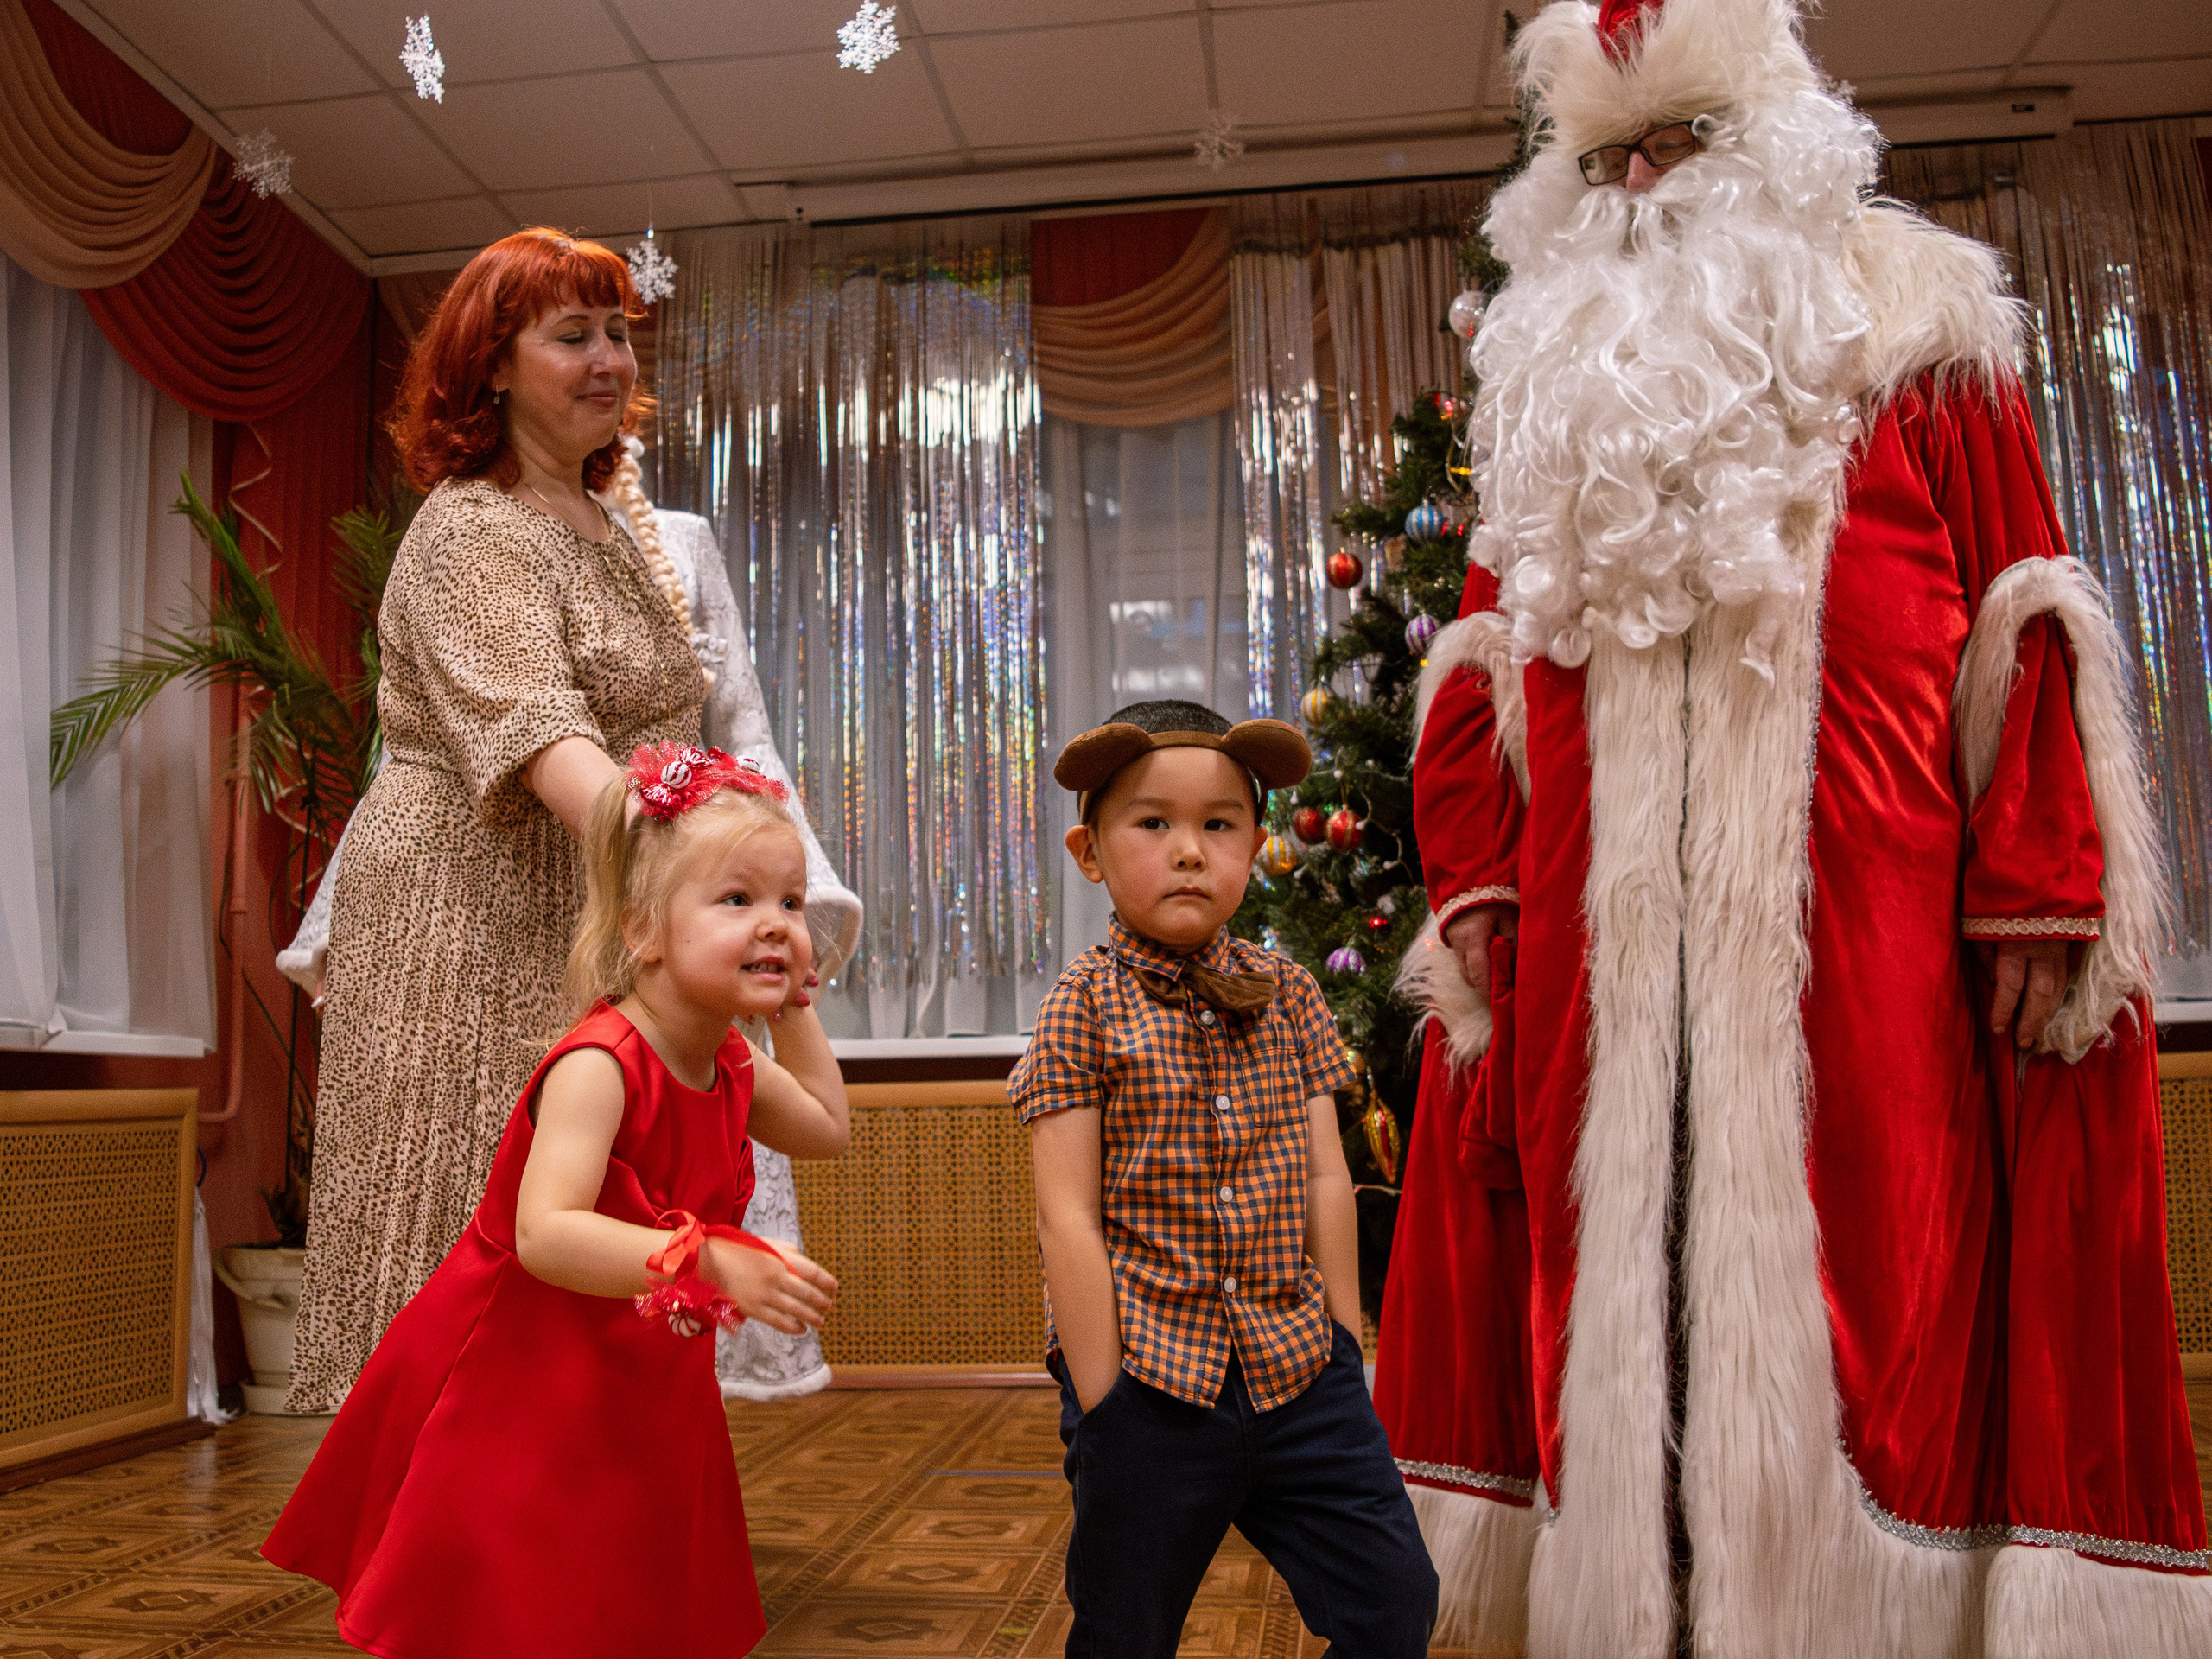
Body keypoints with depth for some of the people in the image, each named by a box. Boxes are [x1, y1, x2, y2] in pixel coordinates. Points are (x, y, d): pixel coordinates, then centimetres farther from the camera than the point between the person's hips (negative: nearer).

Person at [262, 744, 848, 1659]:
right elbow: (545, 1235, -40)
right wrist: (709, 1262, -49)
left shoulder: (734, 1068, -2)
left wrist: (795, 1011, 10)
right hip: (517, 1384, -8)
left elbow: (828, 1129, 17)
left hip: (634, 1391, 8)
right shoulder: (598, 1064, -29)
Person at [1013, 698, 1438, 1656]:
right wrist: (1104, 1403, -12)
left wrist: (1343, 1344, 6)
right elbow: (1069, 1219, -11)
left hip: (1298, 1370, 4)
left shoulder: (1285, 994, 6)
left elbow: (1325, 1181, 7)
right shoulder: (1085, 1006, -8)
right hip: (1153, 1384, -3)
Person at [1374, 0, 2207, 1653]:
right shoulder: (1552, 378, 21)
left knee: (1870, 1291, -2)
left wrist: (2038, 885, -7)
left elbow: (2020, 622, 3)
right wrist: (1474, 875, 4)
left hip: (1864, 917, -2)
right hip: (1602, 937, 3)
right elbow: (1486, 654, 15)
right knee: (1616, 1278, 4)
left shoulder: (1908, 324, 12)